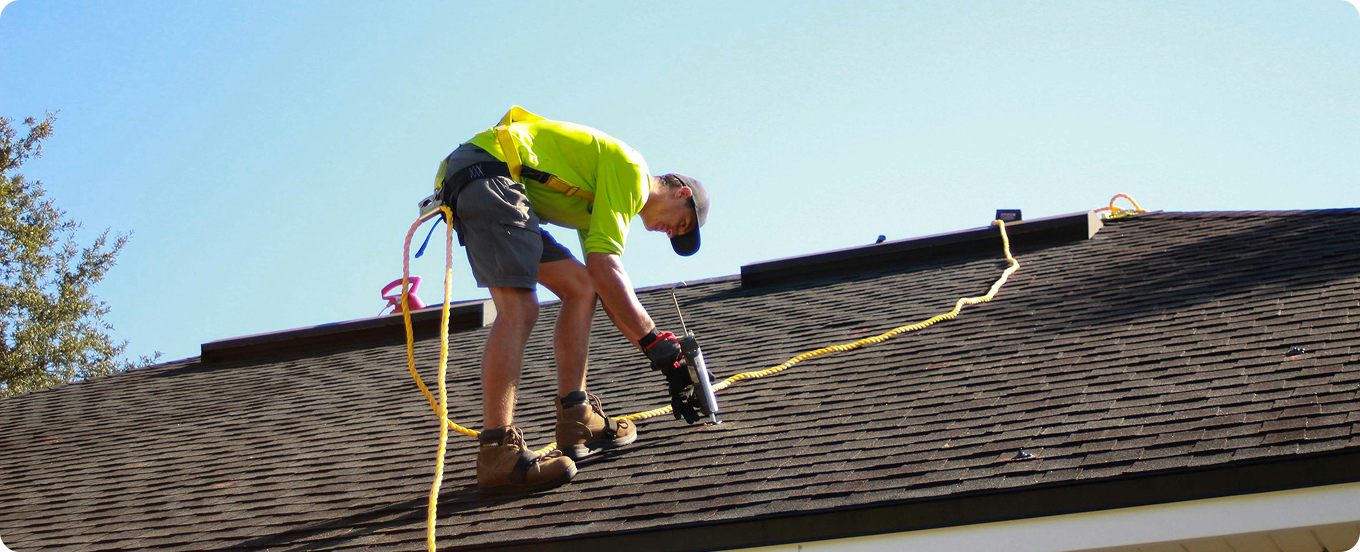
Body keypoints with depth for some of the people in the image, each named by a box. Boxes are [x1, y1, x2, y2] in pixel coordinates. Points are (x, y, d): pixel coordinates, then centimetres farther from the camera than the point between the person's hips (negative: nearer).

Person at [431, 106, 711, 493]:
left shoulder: (601, 206, 27)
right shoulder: (630, 170, -2)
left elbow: (608, 289, 24)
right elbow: (605, 267, -11)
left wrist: (665, 358, 18)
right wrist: (657, 343, -8)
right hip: (488, 172, -11)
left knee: (581, 288, 10)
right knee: (518, 309, -22)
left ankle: (576, 423, 4)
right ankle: (497, 453, -30)